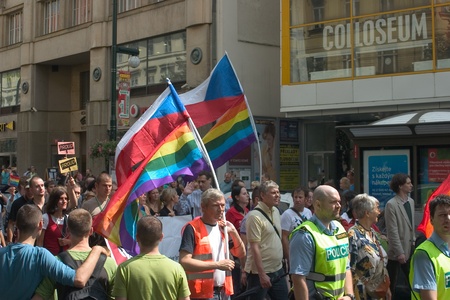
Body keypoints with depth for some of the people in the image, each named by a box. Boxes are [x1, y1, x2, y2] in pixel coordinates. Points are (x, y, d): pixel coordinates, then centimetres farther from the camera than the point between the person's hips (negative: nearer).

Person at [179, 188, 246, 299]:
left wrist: (233, 232, -1)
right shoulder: (192, 229, -12)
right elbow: (184, 262, -21)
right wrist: (217, 264, -20)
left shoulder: (223, 228, 11)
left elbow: (241, 253, 16)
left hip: (223, 291, 7)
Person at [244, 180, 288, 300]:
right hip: (260, 272, -8)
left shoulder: (276, 211, 9)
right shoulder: (255, 216, -16)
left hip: (278, 270, 8)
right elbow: (254, 247, -19)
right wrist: (262, 274, -21)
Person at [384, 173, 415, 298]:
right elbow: (392, 231, -17)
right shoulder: (391, 204, -16)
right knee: (392, 284, 6)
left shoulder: (411, 201, 7)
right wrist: (399, 252, -18)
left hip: (410, 248, 7)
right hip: (397, 251, -7)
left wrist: (413, 241, 11)